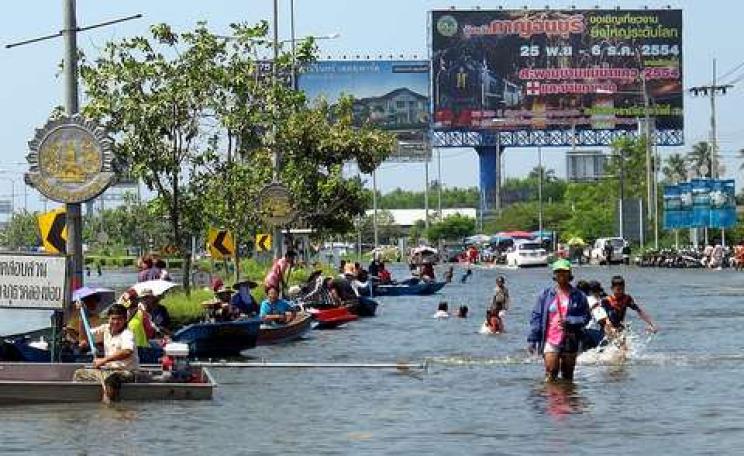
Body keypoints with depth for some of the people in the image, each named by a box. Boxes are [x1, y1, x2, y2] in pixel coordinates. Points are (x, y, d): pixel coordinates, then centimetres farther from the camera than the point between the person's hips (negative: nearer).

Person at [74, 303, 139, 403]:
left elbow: (127, 351, -34)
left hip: (125, 372, -8)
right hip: (107, 370, 8)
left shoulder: (127, 334, -13)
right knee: (79, 374, 12)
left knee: (110, 378, -41)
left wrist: (104, 360, -33)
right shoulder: (106, 329, 9)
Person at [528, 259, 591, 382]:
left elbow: (586, 317, 2)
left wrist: (568, 322, -15)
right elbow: (536, 317, 4)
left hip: (570, 341, 1)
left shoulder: (578, 296, 3)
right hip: (551, 340, -1)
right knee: (551, 374, -12)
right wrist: (532, 339, -1)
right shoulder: (546, 295, 4)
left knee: (568, 377, 10)